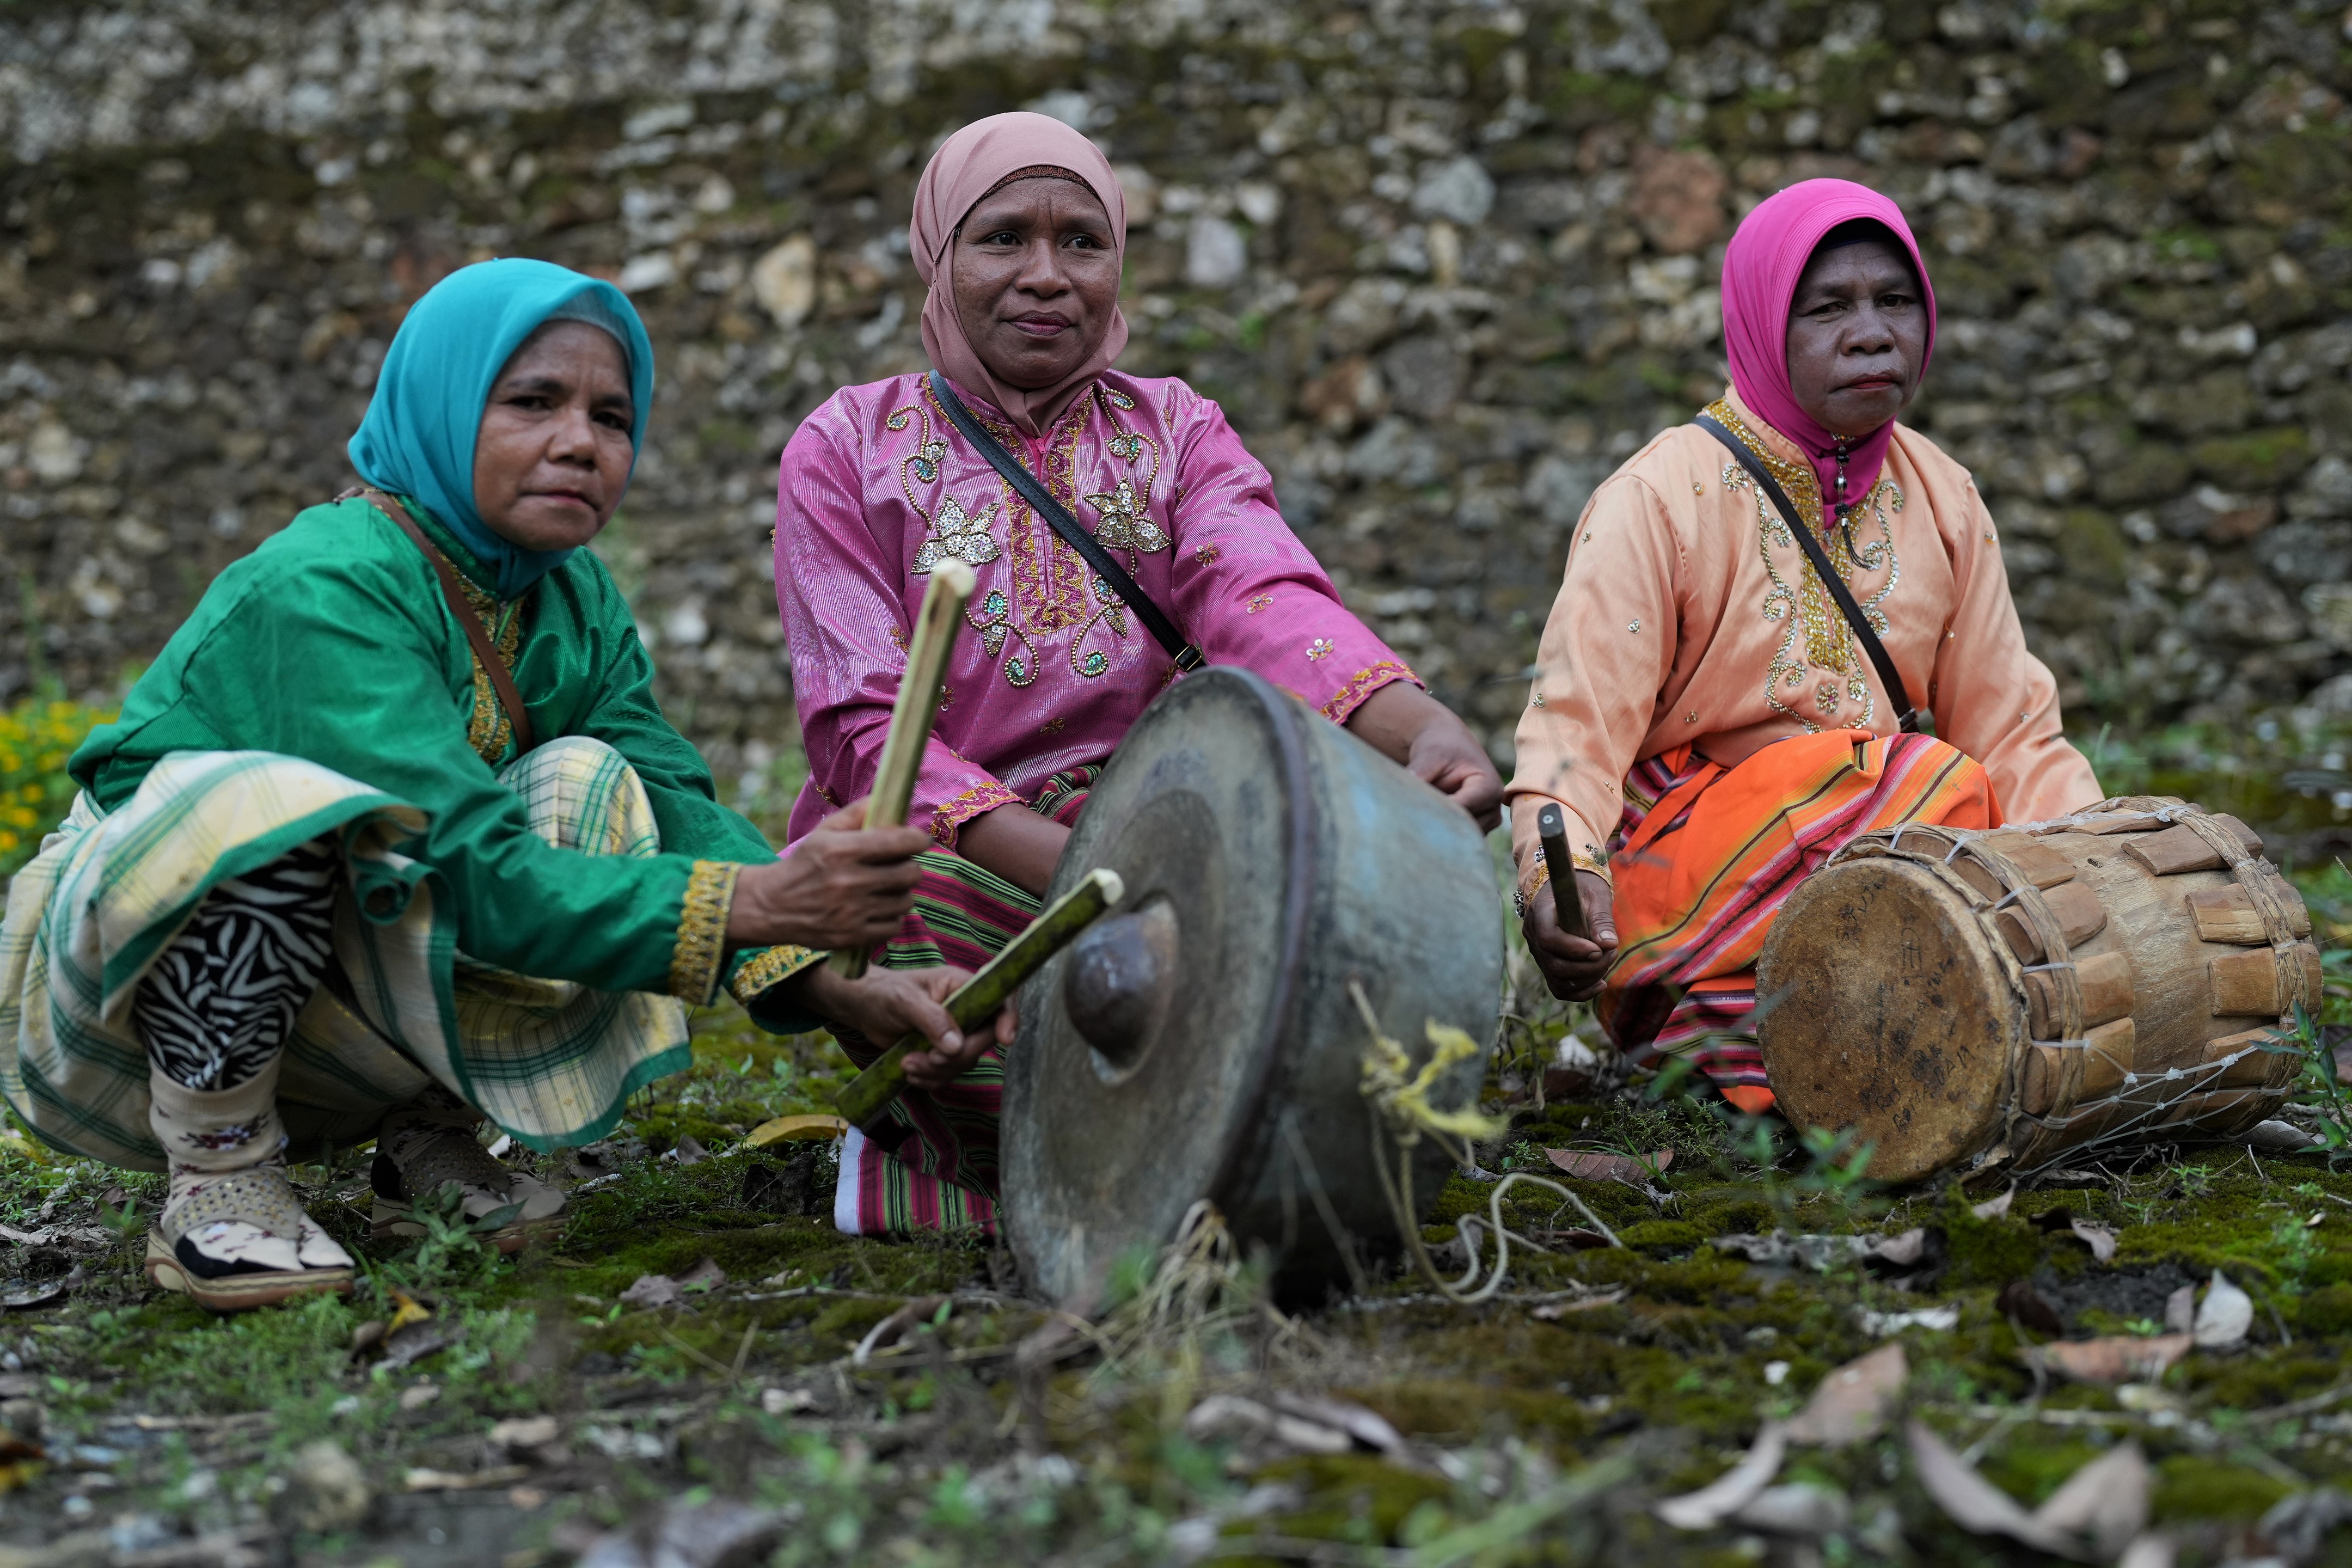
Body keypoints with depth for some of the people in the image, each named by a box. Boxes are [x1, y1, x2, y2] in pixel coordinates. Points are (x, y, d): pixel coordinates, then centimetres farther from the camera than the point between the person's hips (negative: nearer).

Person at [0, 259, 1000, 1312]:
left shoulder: (575, 603, 0)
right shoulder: (321, 590, -25)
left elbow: (676, 807, -9)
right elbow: (469, 868, -33)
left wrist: (839, 984, -25)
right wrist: (754, 903, -41)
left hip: (326, 1017, 6)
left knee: (591, 787, -14)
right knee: (266, 802, -37)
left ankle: (427, 1146, -4)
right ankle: (217, 1185, -17)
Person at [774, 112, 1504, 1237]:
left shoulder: (1175, 432, 11)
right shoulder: (849, 449, 4)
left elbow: (1263, 594, -12)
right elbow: (862, 726, -9)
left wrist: (1420, 726, -37)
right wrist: (1077, 869, -27)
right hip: (935, 862, -3)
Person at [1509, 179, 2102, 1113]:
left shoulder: (1942, 500, 9)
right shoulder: (1661, 501, -8)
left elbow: (2012, 730, 9)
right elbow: (1575, 725, -16)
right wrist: (1559, 873, -37)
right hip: (1677, 853, -6)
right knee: (1932, 781, -29)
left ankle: (1724, 1034, -19)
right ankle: (1701, 1019, -23)